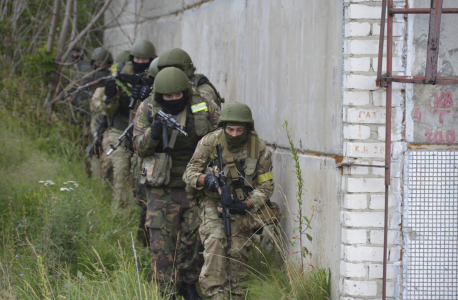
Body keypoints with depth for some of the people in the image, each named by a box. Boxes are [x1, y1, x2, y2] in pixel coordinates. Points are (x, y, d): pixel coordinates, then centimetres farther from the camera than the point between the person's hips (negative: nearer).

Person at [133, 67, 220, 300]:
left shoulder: (203, 107, -3)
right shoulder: (147, 109, -4)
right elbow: (139, 147, -6)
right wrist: (153, 132, -25)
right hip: (162, 189, -1)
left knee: (193, 239, 6)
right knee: (162, 244, -4)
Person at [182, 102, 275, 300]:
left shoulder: (259, 149, -6)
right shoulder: (210, 142, -9)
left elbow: (266, 186, -2)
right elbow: (189, 173, -4)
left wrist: (247, 205, -19)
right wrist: (205, 179, -27)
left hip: (242, 208, 1)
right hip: (213, 204, -1)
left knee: (238, 250, -6)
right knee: (215, 241, -23)